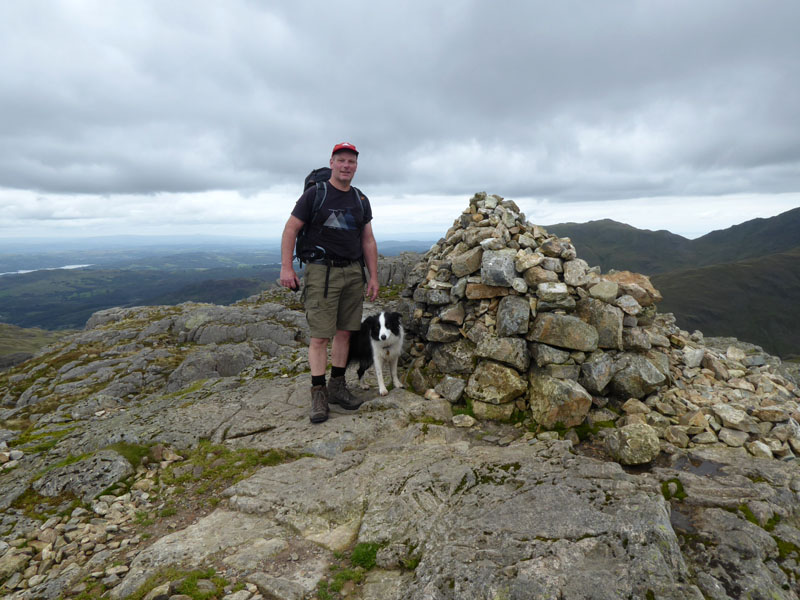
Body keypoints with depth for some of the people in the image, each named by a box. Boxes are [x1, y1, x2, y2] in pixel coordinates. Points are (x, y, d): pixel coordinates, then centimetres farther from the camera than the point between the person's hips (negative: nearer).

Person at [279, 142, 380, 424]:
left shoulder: (361, 200, 13)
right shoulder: (315, 194, -1)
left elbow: (368, 240, 15)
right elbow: (291, 229, -1)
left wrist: (373, 276, 10)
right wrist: (286, 267, -10)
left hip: (353, 272, 5)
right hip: (322, 271, -4)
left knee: (344, 332, 7)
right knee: (320, 335, -6)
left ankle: (337, 387, 19)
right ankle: (318, 394, 4)